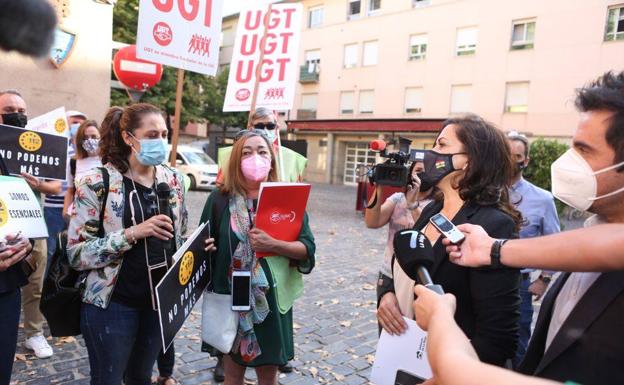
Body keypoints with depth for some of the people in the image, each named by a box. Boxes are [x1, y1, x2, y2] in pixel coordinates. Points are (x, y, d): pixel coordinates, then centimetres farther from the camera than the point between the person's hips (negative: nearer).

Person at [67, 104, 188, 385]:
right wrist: (132, 233, -26)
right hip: (113, 305, -4)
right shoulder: (97, 183, -14)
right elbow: (76, 252, -16)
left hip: (160, 301, 4)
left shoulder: (173, 179, 1)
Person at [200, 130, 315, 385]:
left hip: (271, 299, 0)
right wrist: (204, 249, -15)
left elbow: (308, 249, -9)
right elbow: (202, 245, 7)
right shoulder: (220, 199, -3)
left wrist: (272, 244, -24)